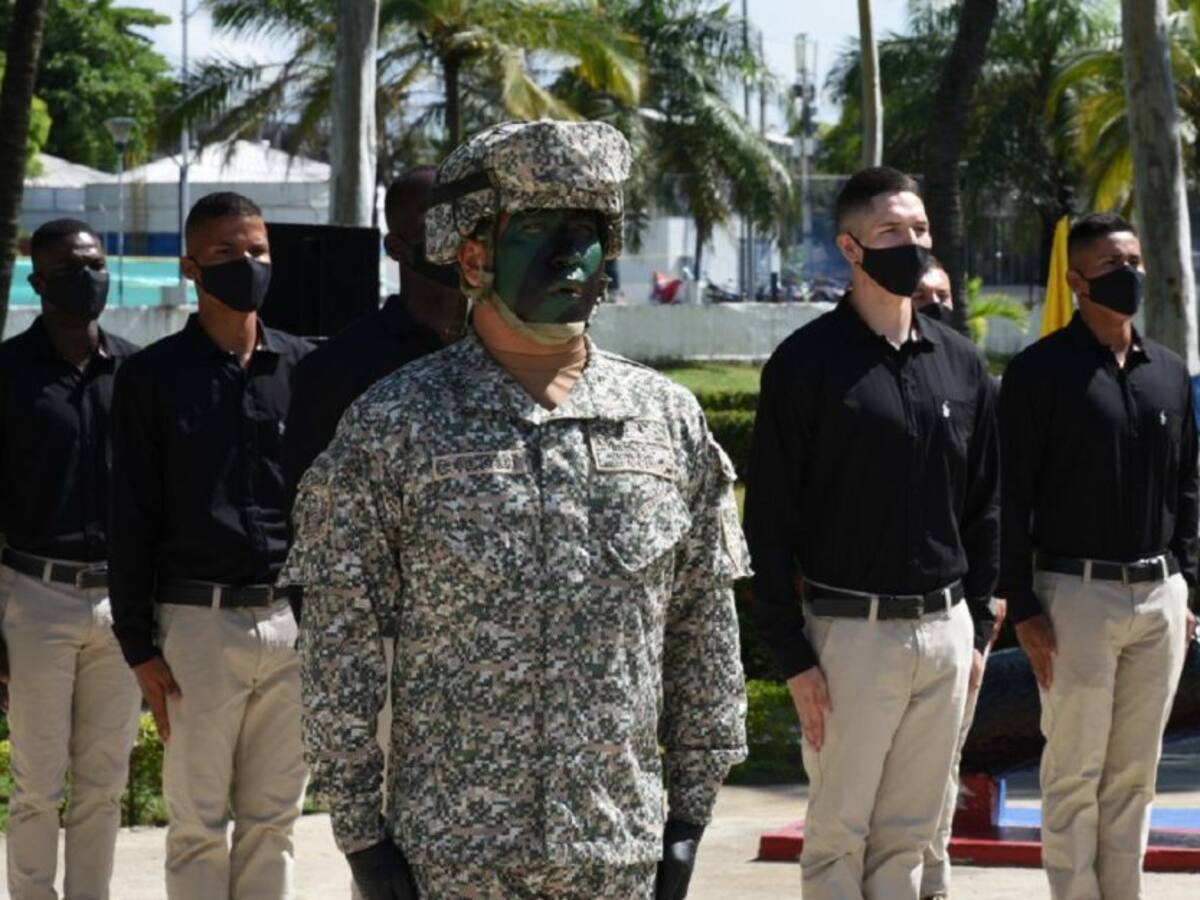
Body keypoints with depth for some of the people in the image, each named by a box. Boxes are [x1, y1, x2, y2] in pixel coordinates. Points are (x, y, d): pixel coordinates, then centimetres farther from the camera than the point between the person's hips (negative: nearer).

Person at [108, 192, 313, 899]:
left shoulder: (304, 367, 7)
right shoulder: (154, 377, 0)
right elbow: (133, 521, 1)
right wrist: (140, 647, -4)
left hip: (293, 621, 3)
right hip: (199, 622, -2)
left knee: (274, 819, 9)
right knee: (199, 824, 3)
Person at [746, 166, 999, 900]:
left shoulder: (961, 363, 10)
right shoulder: (808, 363, -7)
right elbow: (771, 521, -8)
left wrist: (977, 625, 10)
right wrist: (793, 655, -11)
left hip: (946, 631, 5)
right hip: (850, 632, -5)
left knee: (909, 833, 9)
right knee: (839, 834, 1)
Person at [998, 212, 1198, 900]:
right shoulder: (1042, 371, -6)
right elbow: (1013, 497, -7)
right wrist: (1023, 606, -11)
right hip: (1078, 593, -5)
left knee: (1134, 775, 8)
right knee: (1075, 775, -1)